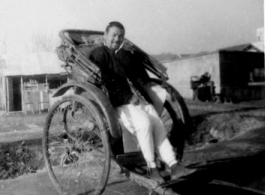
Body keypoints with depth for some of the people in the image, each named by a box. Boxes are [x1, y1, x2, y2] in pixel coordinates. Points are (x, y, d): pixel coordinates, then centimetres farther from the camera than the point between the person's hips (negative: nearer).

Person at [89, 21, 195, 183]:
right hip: (119, 103, -7)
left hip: (138, 98, 7)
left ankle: (173, 164, -15)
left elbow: (140, 76, 20)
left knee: (158, 124, -13)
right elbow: (105, 82, -12)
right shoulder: (99, 54, 0)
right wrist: (127, 97, -17)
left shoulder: (127, 55, 24)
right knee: (144, 122, -28)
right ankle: (152, 168, -19)